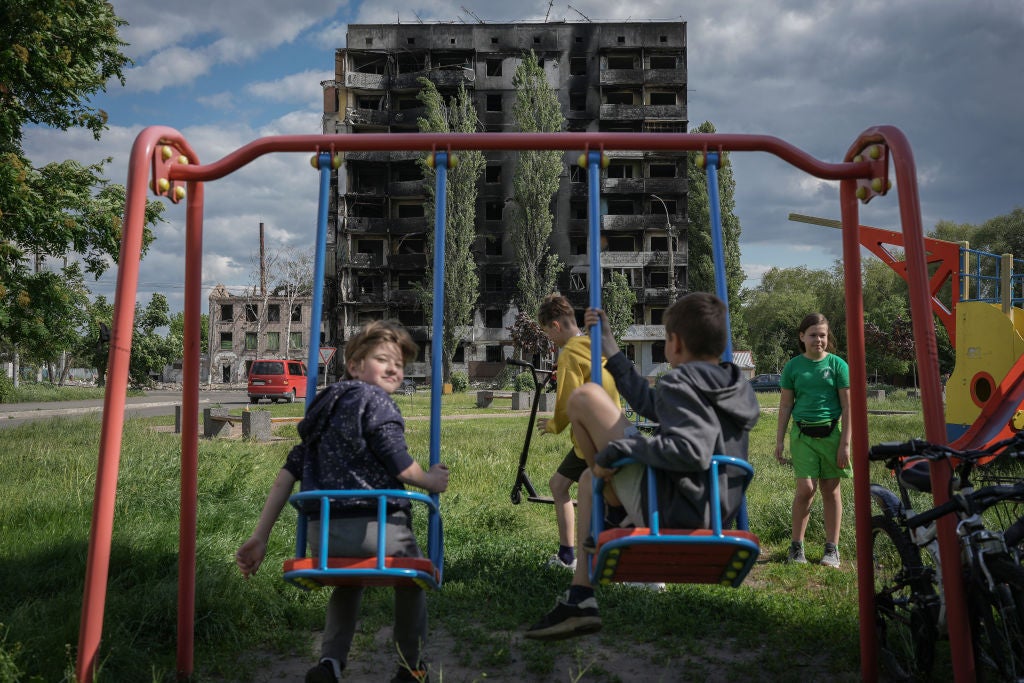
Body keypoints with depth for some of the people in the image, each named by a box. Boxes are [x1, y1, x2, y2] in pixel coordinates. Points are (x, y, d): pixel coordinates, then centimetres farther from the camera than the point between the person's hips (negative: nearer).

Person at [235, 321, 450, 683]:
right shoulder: (375, 400, -4)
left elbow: (288, 473, 15)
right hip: (373, 527, -6)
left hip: (320, 533, 6)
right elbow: (400, 465, -13)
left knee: (349, 580, 38)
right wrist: (431, 481, 9)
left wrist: (260, 537, 17)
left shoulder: (325, 407, 19)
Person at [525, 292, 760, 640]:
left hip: (669, 511, -10)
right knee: (588, 479, 29)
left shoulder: (679, 383, -13)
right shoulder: (734, 387, 15)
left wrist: (616, 449, -21)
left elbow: (691, 451, -31)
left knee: (585, 396, -7)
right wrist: (609, 346, 28)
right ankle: (579, 601, 22)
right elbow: (650, 403, 23)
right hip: (710, 517, 10)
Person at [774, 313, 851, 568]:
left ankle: (832, 548, 17)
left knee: (831, 489, 6)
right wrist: (779, 440, 7)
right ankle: (796, 546, 8)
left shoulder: (837, 365, 0)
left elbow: (847, 406, 0)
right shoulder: (793, 367, 5)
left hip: (831, 433, 0)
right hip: (802, 434, 0)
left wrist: (845, 443, -4)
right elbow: (785, 405, 9)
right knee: (806, 488, -7)